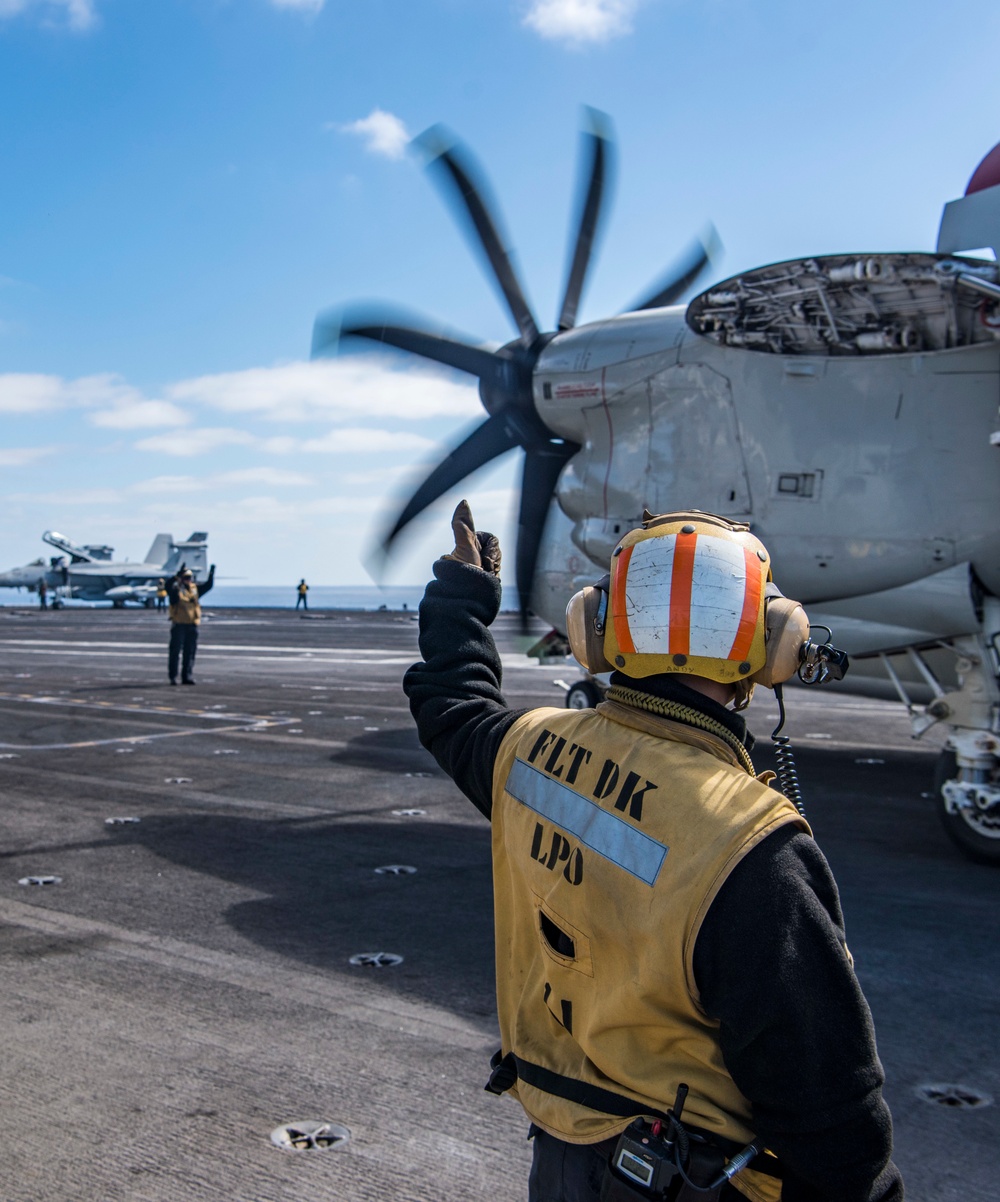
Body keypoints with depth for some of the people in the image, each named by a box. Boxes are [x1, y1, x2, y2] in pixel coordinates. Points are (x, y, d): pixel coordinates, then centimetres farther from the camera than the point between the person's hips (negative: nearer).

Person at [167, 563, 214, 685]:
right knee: (175, 651, -2)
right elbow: (168, 585, -23)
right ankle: (173, 676, 3)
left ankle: (187, 676, 14)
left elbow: (208, 585, 10)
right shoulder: (176, 589, -3)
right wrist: (178, 575, -34)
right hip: (178, 625, -5)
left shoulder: (195, 589, 13)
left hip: (192, 625, 5)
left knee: (190, 652, 8)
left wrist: (211, 575, -6)